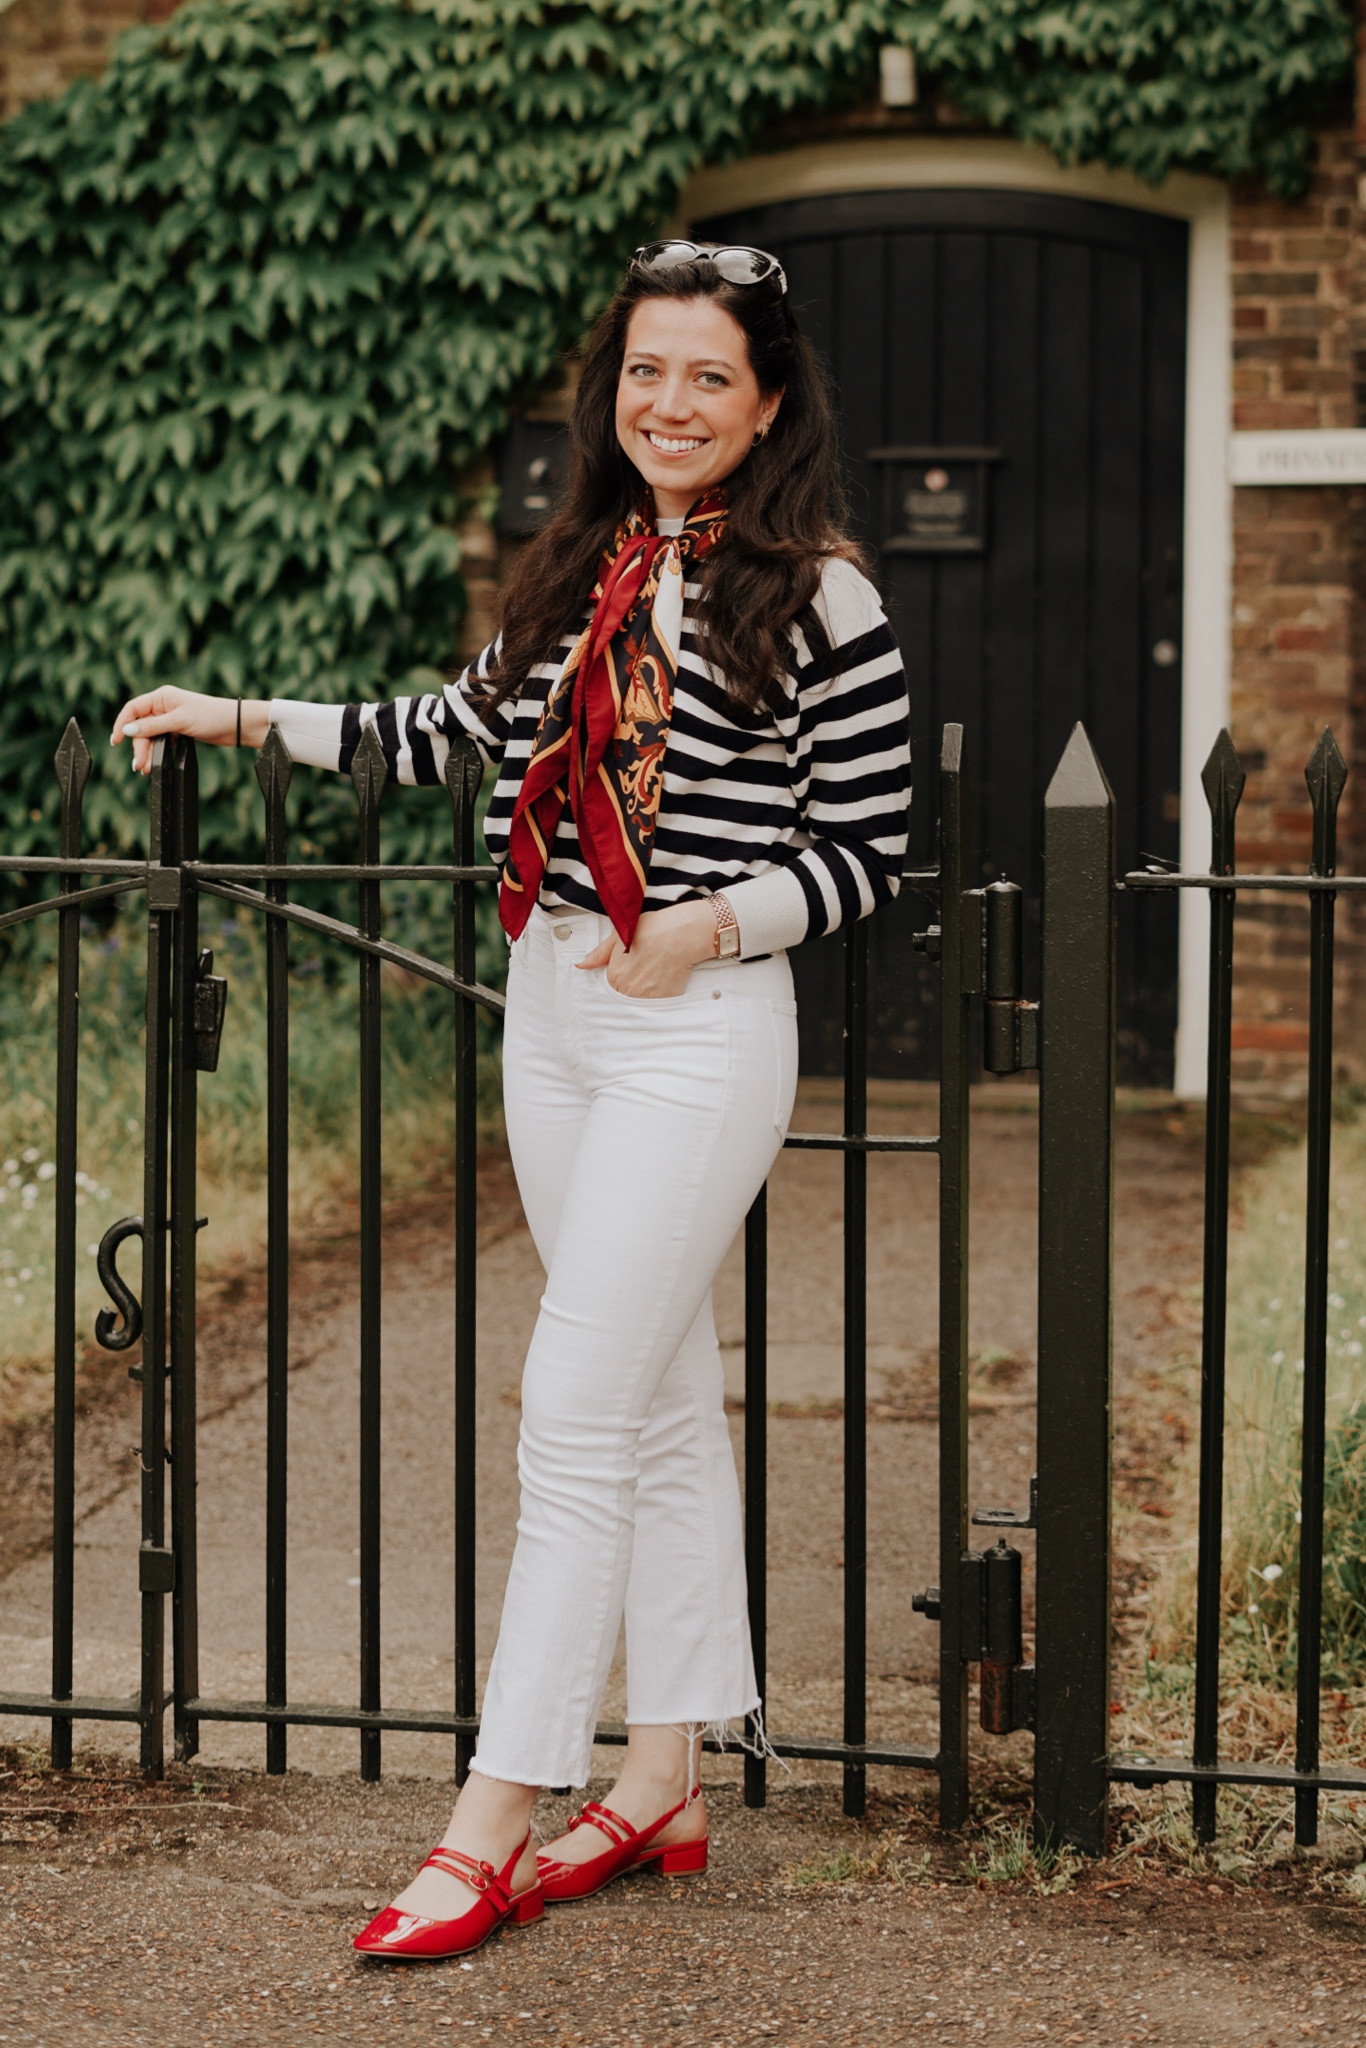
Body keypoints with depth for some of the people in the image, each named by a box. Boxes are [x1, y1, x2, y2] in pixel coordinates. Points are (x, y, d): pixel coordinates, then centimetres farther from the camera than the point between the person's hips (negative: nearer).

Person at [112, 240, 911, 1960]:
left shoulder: (814, 599, -8)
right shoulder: (575, 574, 10)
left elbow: (864, 851, -6)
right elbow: (458, 730, 22)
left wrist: (718, 922, -20)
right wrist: (247, 720, 21)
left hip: (701, 1028, -6)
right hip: (549, 1009, 6)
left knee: (577, 1410, -9)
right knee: (660, 1402, 12)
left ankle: (494, 1816, -5)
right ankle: (664, 1783, 19)